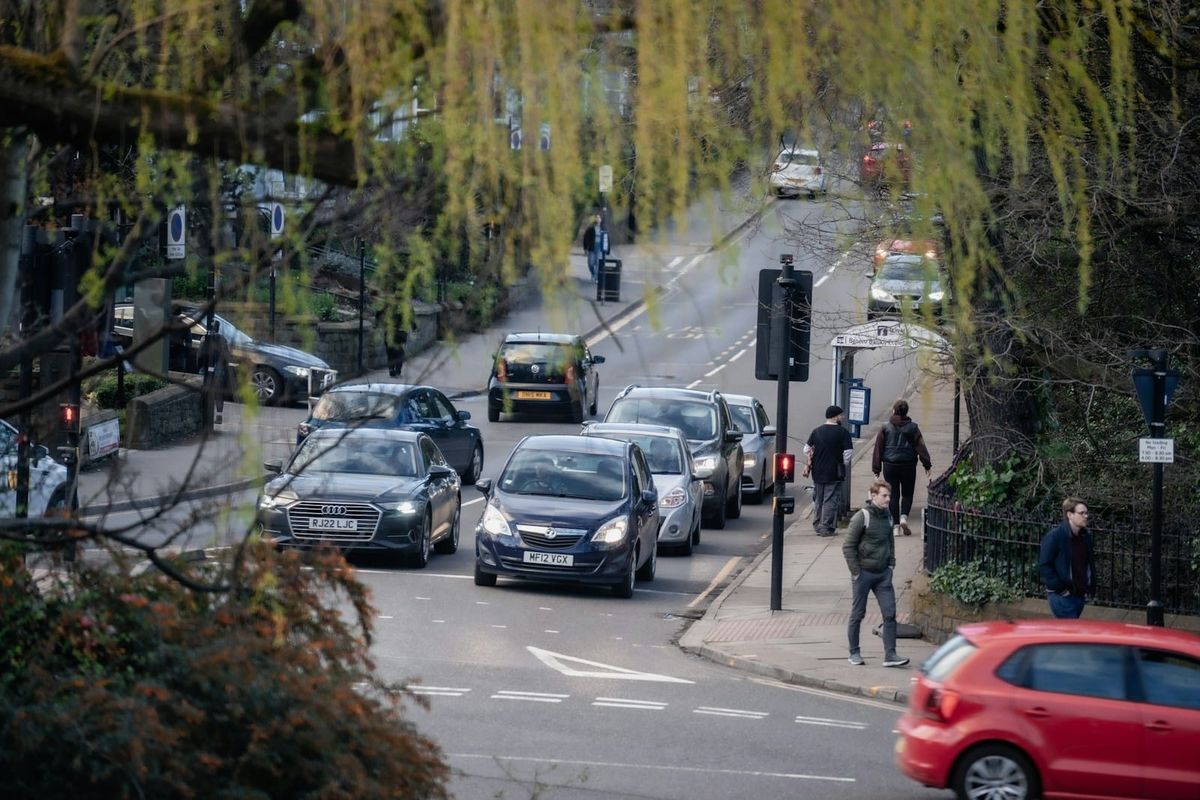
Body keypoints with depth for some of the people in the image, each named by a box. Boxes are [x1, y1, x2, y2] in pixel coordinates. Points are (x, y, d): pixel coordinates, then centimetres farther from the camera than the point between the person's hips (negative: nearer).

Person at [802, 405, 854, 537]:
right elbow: (848, 453, -13)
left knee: (818, 500, 15)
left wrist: (807, 466, 19)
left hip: (817, 472, 5)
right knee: (831, 501, 0)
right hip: (834, 473, -5)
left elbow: (807, 450, 10)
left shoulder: (816, 431, 7)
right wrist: (843, 464, 4)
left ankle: (817, 526, 21)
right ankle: (827, 528, -3)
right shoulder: (842, 432, -8)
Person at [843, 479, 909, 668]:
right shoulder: (862, 517, -11)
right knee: (858, 614, 5)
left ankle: (890, 654, -4)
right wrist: (856, 572, -12)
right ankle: (854, 653, 16)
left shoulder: (887, 516, 8)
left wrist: (891, 565, 11)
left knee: (890, 613, -4)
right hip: (864, 573, -5)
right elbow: (848, 546, -10)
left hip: (883, 574, 5)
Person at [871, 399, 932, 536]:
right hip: (908, 466, 0)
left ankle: (895, 525, 3)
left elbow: (878, 448, -1)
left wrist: (876, 468, 4)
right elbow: (921, 447, -6)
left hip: (889, 466, 0)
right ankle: (904, 517, -11)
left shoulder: (886, 427, -2)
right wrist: (927, 465, -2)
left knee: (893, 495, 6)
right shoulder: (912, 428, -3)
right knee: (907, 494, 12)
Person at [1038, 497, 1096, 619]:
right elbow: (1044, 565, -14)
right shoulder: (1055, 536, -14)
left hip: (1080, 595, 7)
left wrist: (1090, 588, 11)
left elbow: (1090, 563, 21)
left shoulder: (1086, 536, 8)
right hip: (1062, 597, -7)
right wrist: (1060, 589, -15)